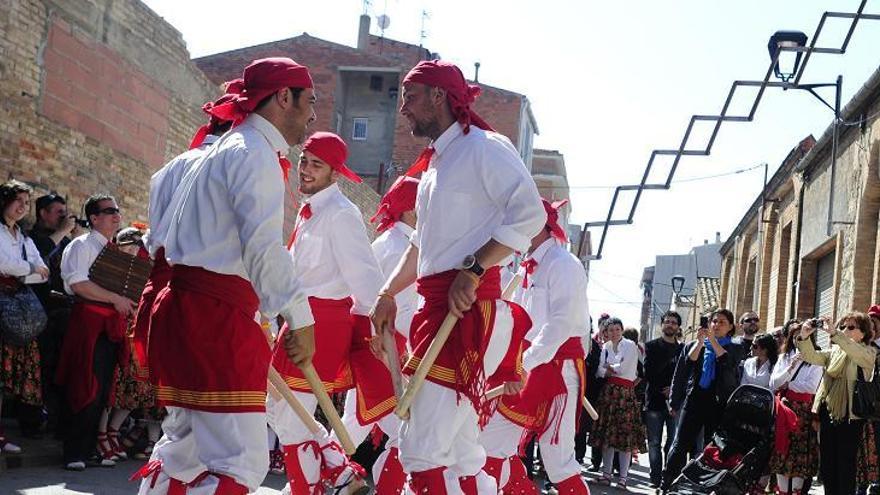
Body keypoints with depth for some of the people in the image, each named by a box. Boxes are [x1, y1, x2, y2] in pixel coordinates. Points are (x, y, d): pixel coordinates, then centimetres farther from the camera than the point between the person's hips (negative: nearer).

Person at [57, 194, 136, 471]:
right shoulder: (82, 245, -2)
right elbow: (77, 283, -16)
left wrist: (127, 304, 11)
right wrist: (115, 299, -17)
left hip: (113, 322, 8)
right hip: (90, 320, -8)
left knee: (103, 390, 6)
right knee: (88, 389, -10)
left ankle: (88, 450, 13)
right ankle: (74, 454, -3)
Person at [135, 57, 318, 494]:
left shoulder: (224, 150, 24)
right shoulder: (256, 153, -8)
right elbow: (263, 246, -19)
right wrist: (300, 318, -18)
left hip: (185, 306, 11)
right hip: (218, 315, -11)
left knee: (184, 450, 19)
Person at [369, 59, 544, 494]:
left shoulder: (483, 147, -5)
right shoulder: (436, 161, 23)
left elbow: (528, 214, -18)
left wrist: (473, 270, -22)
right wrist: (389, 293, 22)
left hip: (468, 310, -10)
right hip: (437, 309, 10)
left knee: (423, 450, -15)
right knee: (459, 453, 12)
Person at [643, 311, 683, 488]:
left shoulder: (683, 349, 12)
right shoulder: (651, 346, 9)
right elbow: (648, 372, -2)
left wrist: (675, 388, -8)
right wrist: (662, 390, -9)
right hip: (654, 400, 0)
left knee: (674, 443, -4)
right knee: (654, 443, 1)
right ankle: (656, 477, 5)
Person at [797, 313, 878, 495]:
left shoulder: (869, 353, -2)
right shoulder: (834, 352, 16)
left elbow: (857, 354, -25)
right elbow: (812, 357, 2)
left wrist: (833, 333, -36)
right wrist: (804, 337, -18)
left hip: (848, 416, -6)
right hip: (827, 413, 6)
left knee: (845, 469, -2)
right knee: (826, 467, 10)